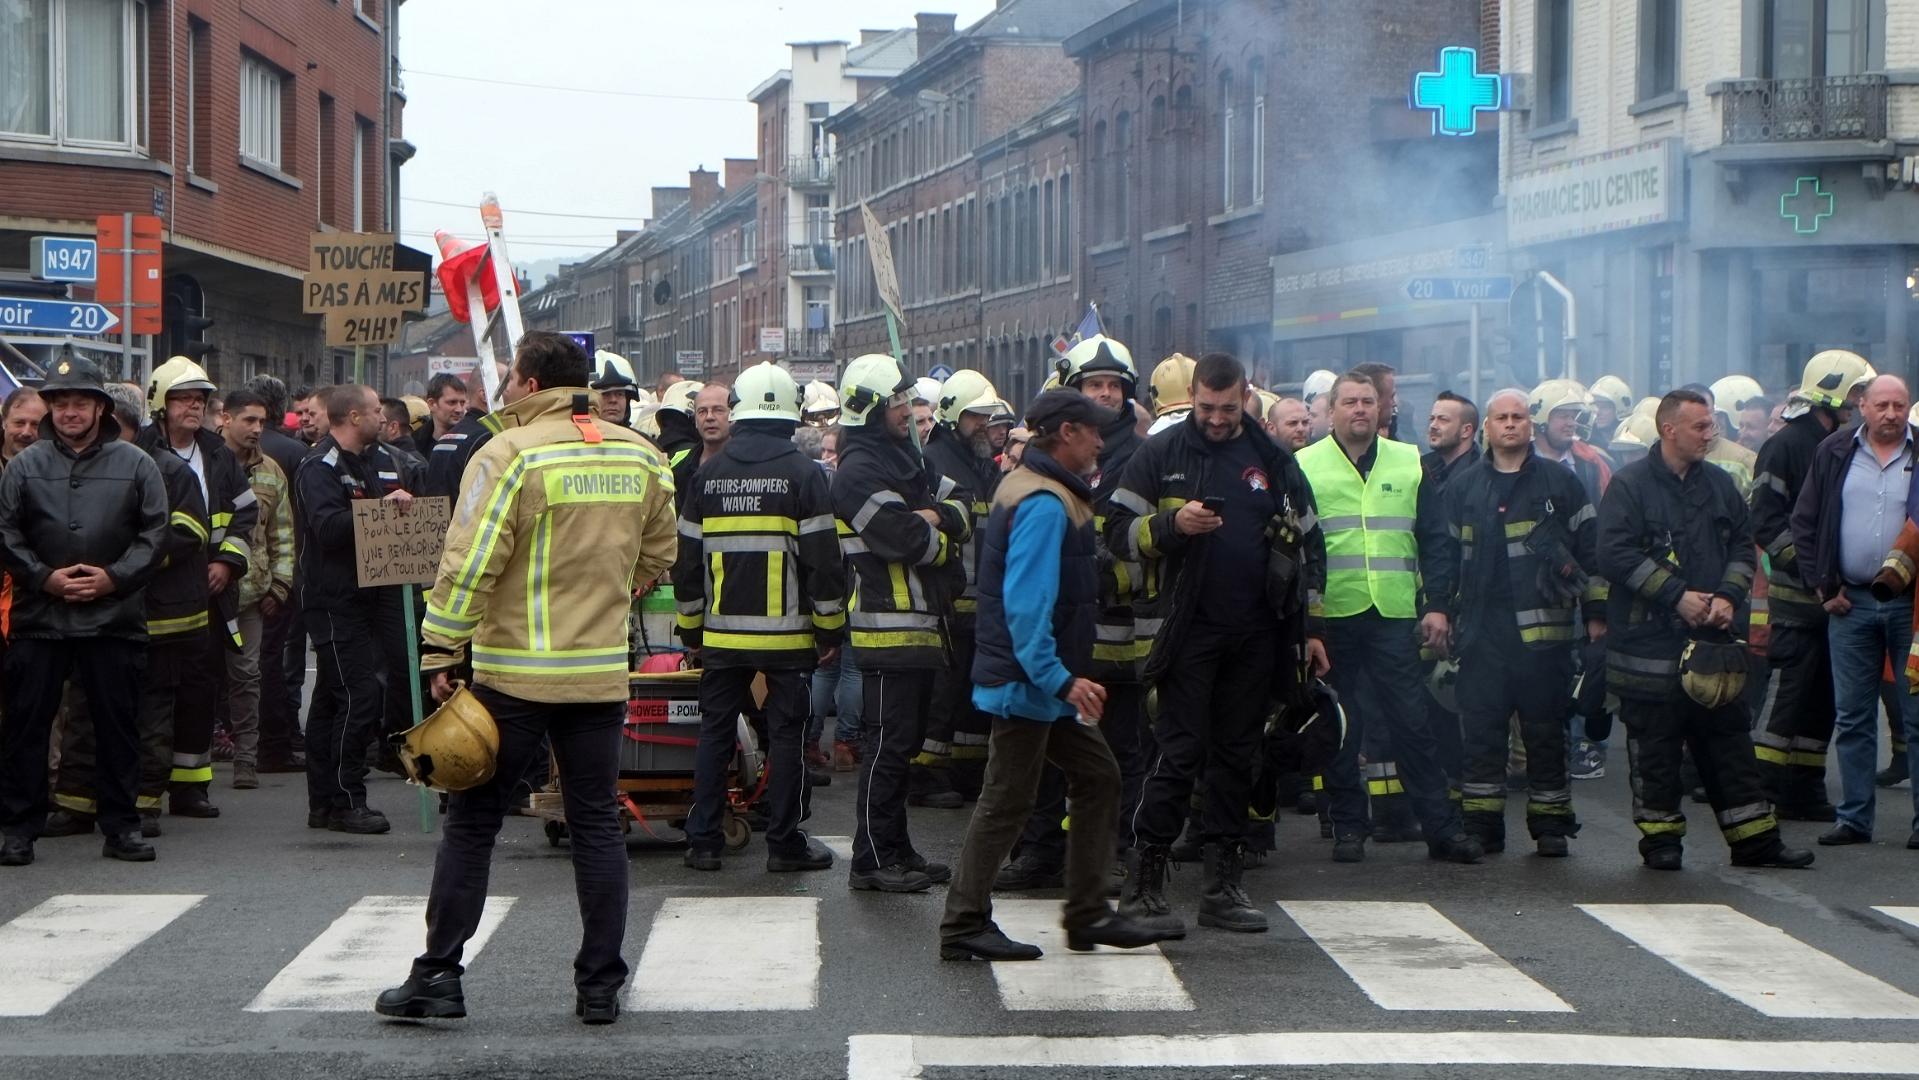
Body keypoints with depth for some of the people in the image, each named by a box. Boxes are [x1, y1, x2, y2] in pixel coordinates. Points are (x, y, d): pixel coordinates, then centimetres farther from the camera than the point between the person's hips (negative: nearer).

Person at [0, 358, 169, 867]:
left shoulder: (135, 465, 5)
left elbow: (155, 532, 2)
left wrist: (114, 577, -10)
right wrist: (45, 578, -9)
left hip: (115, 618, 0)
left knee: (118, 724, 5)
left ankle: (121, 825, 14)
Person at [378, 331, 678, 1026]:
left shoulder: (512, 454, -12)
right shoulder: (640, 455, 5)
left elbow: (470, 565, -15)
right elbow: (656, 555, 15)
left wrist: (441, 654, -9)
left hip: (513, 674, -4)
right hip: (601, 672, 4)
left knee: (471, 824, 5)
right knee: (597, 825, 9)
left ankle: (438, 976, 8)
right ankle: (600, 987, 10)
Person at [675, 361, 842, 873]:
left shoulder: (708, 472, 5)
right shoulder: (802, 472, -6)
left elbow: (686, 558, 9)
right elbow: (823, 558, -7)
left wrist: (691, 628, 18)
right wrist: (831, 628, 1)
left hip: (722, 634, 3)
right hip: (786, 633, -3)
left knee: (715, 732, 9)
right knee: (786, 734, 3)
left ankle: (702, 840, 10)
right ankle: (785, 843, 6)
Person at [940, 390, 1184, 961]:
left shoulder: (1030, 490, 14)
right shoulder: (1044, 505, -19)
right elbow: (1027, 603, -26)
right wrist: (1060, 679, -26)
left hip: (1044, 679, 11)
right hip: (1027, 680, -11)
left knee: (1098, 777, 12)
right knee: (1007, 801, -4)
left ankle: (1089, 915, 17)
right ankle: (964, 927, 3)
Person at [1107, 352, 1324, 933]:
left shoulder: (1274, 460, 10)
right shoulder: (1160, 455, 1)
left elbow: (1307, 544, 17)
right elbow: (1119, 532, -1)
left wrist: (1308, 628, 12)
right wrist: (1172, 525, -19)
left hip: (1257, 634, 4)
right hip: (1189, 629, -3)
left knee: (1237, 757, 7)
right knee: (1180, 752, -8)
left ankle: (1223, 885, 11)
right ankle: (1144, 881, -4)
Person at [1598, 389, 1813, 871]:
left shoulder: (1720, 486, 12)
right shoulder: (1629, 486, -6)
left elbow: (1743, 546, 16)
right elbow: (1616, 555, -13)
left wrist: (1728, 596, -3)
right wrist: (1677, 595, -16)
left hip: (1710, 635, 5)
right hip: (1648, 638, -5)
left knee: (1729, 740, 7)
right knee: (1654, 745, 1)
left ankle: (1755, 838, 11)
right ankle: (1661, 840, 11)